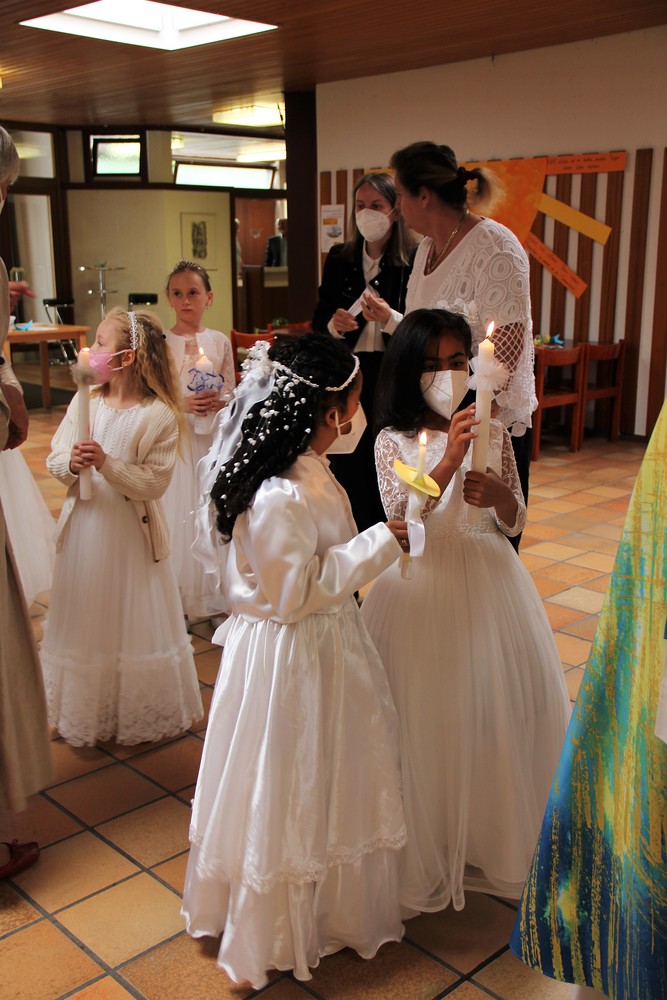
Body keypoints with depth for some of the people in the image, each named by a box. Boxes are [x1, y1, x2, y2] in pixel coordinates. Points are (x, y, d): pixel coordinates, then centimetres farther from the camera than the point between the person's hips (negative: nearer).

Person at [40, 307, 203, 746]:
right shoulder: (84, 402, 0)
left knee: (133, 623, 9)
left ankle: (141, 714, 28)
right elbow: (55, 459, 3)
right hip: (85, 527, 5)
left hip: (132, 533, -4)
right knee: (86, 623, 15)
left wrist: (107, 463, -26)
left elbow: (154, 482, -17)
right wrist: (71, 464, -19)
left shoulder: (158, 416, -14)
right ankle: (87, 711, 34)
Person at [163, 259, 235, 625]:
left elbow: (230, 395, 8)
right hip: (176, 439, -2)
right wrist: (181, 404, -18)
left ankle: (215, 600, 17)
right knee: (178, 514, 0)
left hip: (212, 441, 2)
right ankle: (179, 602, 11)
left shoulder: (220, 342, 4)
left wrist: (219, 403, -12)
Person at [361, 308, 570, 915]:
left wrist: (498, 493, -16)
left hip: (488, 582, 3)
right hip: (419, 586, -3)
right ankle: (422, 850, 22)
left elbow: (514, 524, 7)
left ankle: (490, 837, 32)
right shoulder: (393, 441, -5)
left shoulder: (494, 435, 3)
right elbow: (400, 519, -17)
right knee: (423, 721, 1)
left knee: (496, 713, 9)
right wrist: (447, 462, -28)